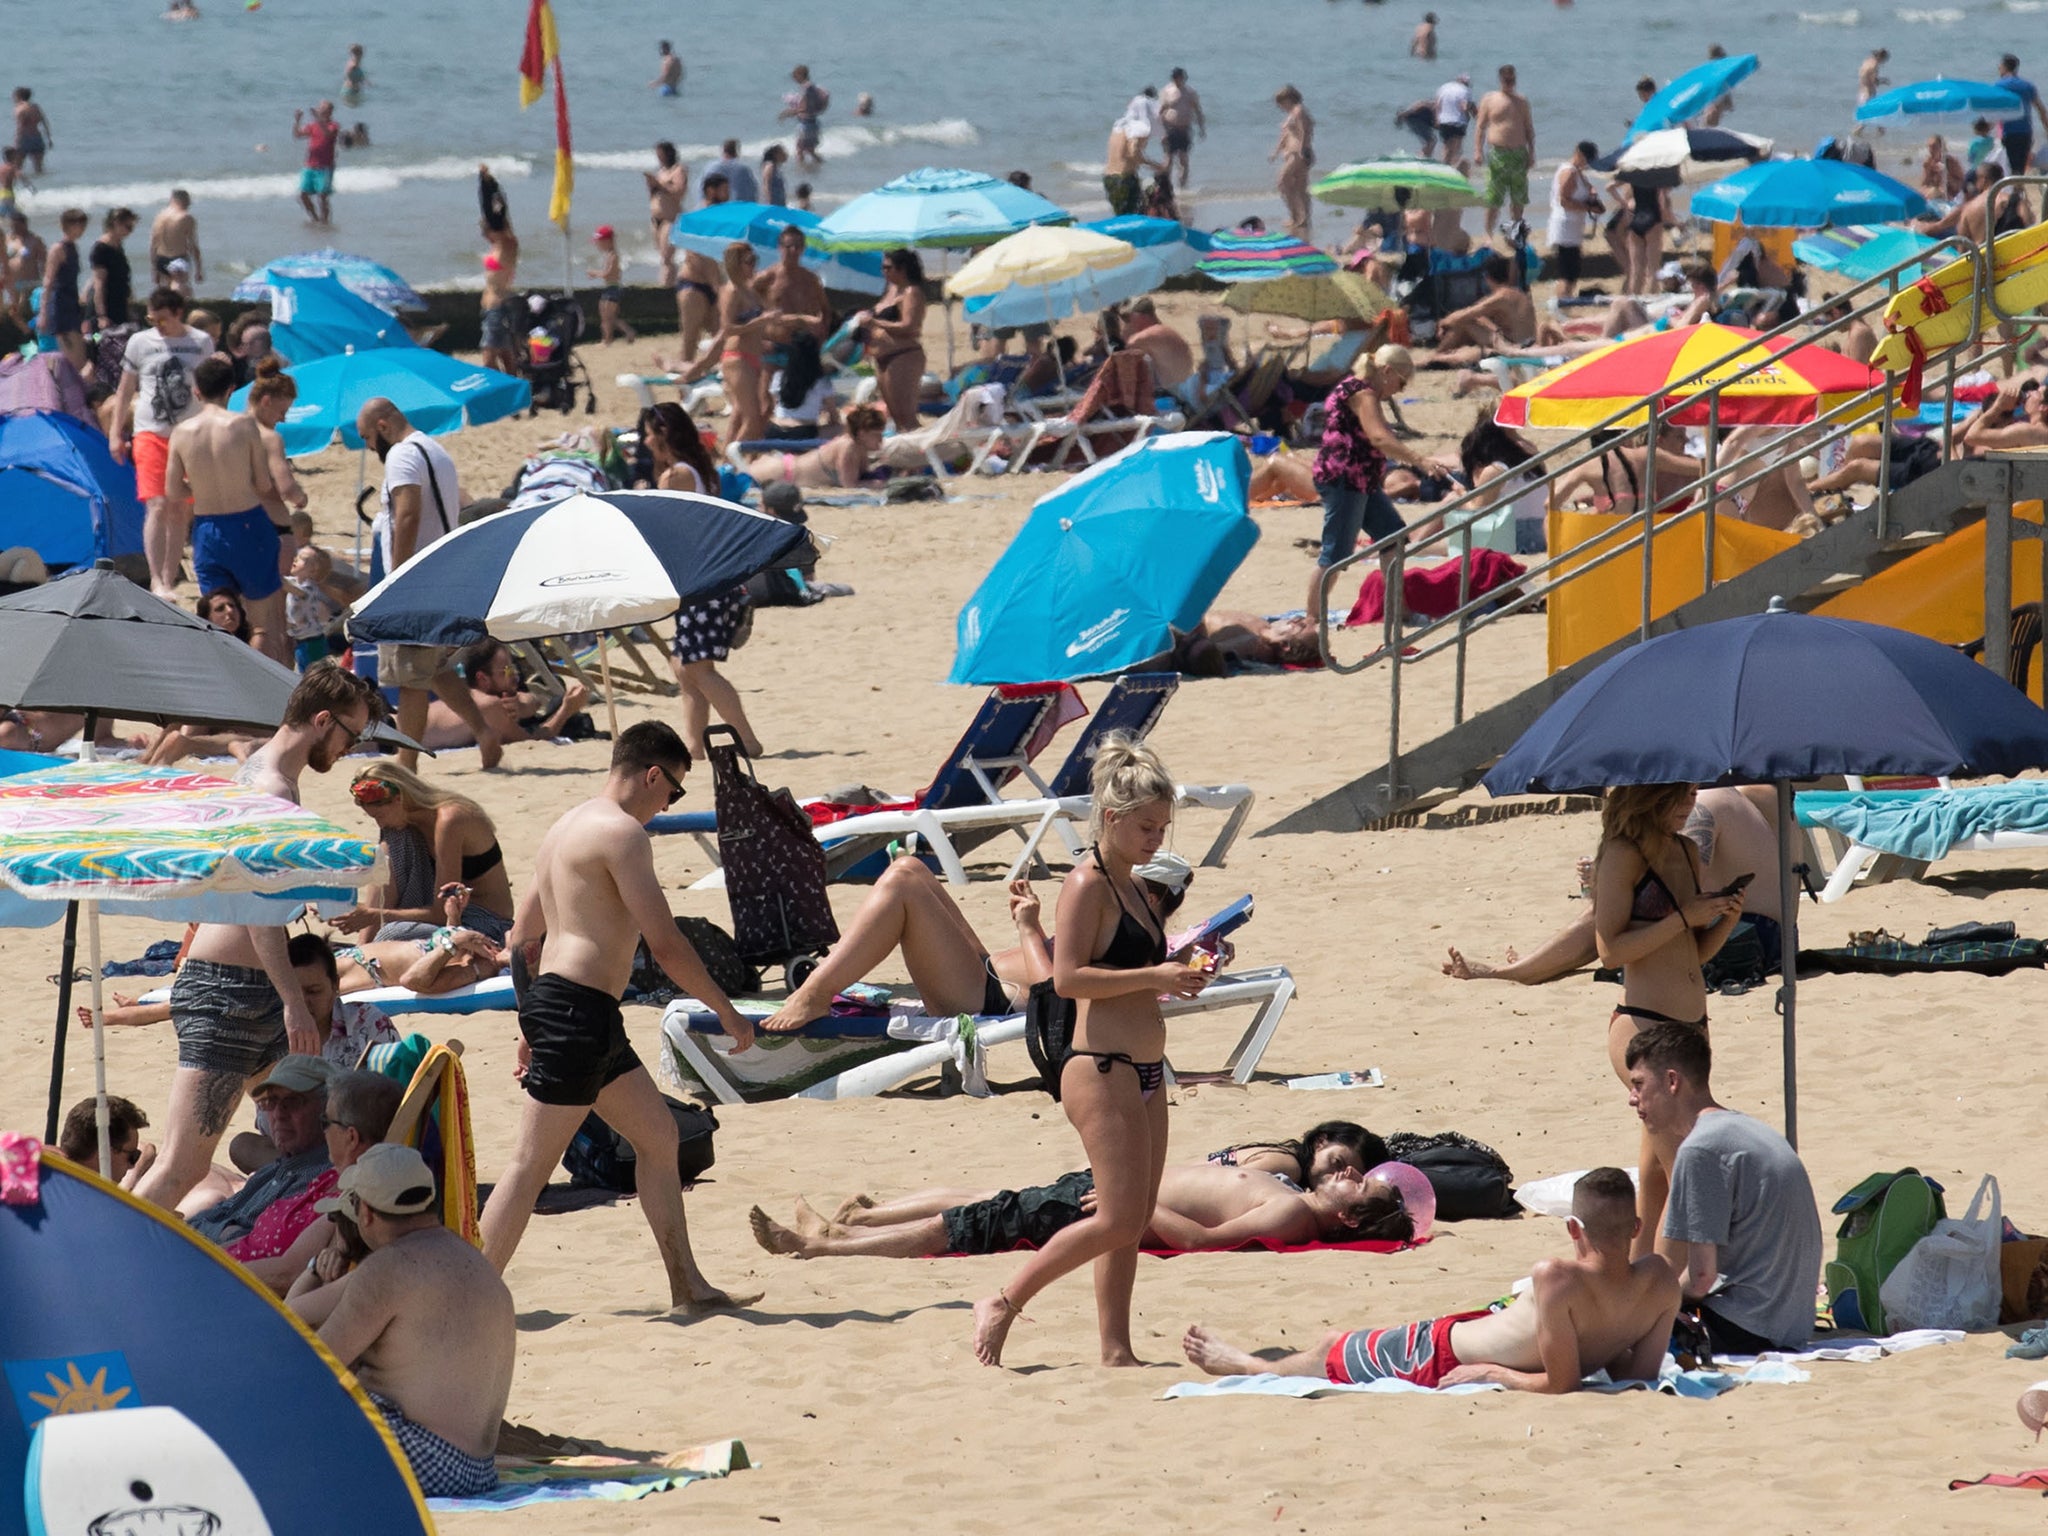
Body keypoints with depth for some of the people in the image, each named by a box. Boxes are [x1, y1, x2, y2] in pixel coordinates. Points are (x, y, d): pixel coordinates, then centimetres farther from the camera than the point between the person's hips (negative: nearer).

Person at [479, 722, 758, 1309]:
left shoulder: (567, 827, 18)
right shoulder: (621, 832, -12)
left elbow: (521, 938, 22)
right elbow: (666, 946, -16)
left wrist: (533, 1028, 28)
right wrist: (729, 1015, -7)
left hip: (551, 998, 10)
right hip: (581, 1007, -10)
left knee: (658, 1133, 16)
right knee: (533, 1162, -9)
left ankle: (687, 1284, 19)